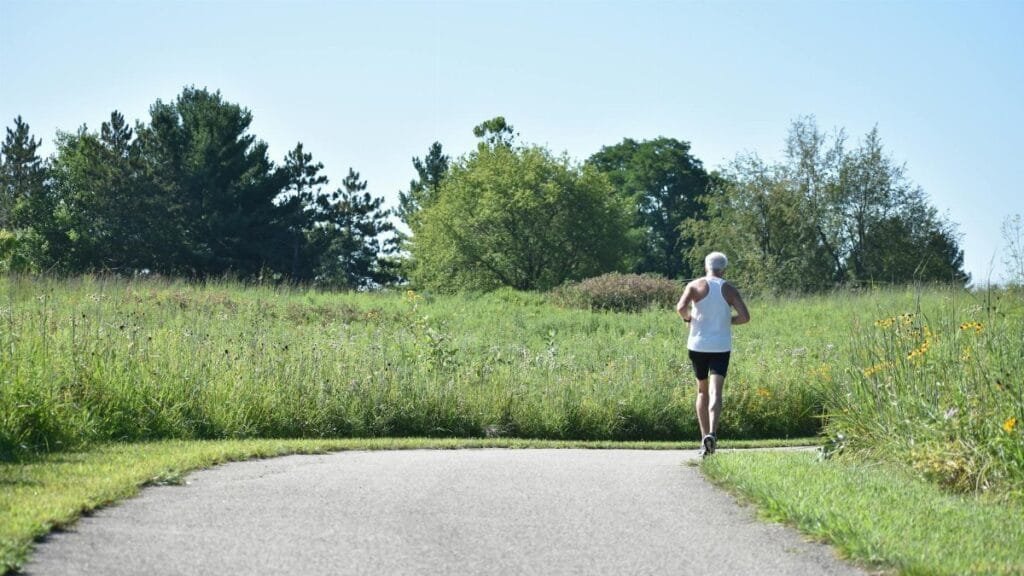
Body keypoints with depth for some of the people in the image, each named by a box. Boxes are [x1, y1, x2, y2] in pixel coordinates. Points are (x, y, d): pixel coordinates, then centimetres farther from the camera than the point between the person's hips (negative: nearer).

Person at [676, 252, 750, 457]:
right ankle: (711, 433, -30)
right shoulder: (730, 290, 3)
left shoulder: (695, 286, 0)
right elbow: (745, 317, -5)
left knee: (702, 390, 16)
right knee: (715, 391, -10)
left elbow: (680, 307, -16)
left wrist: (688, 317, 5)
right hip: (721, 346, -1)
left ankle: (705, 436, 12)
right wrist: (728, 321, 13)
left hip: (698, 345, 1)